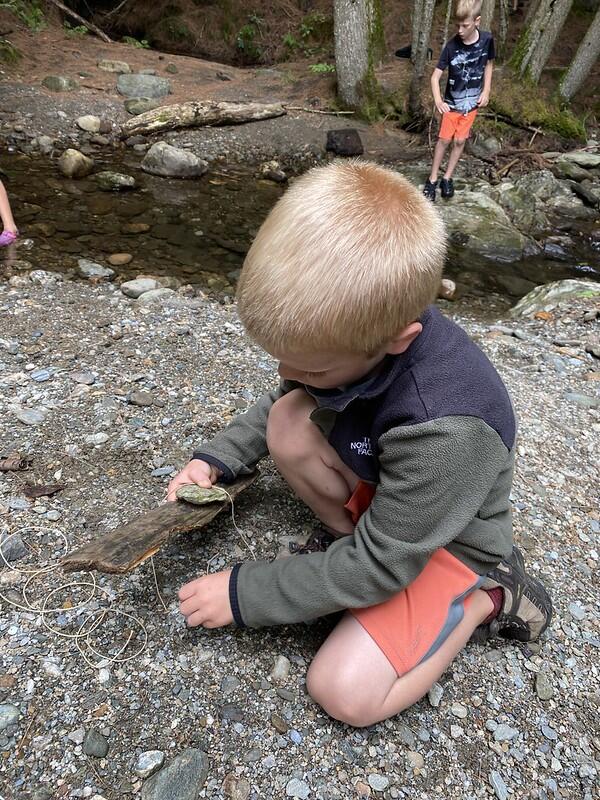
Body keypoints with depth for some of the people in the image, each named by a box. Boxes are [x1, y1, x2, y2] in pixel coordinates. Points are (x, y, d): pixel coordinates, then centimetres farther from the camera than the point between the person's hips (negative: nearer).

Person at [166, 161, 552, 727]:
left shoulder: (442, 427, -41)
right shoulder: (355, 325, -18)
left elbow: (379, 567, -27)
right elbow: (279, 401, 3)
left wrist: (244, 593, -20)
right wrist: (217, 459, -10)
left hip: (446, 542, -5)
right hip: (381, 488, 6)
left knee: (344, 692, -15)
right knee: (288, 426, -19)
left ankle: (486, 596, 2)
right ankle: (344, 533, 2)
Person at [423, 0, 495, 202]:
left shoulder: (487, 40, -12)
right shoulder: (452, 45, -18)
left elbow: (489, 64, 5)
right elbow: (436, 75, -15)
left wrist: (486, 91, -3)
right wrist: (438, 100, -29)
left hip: (472, 102, 2)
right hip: (452, 102, -1)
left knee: (460, 141, 6)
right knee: (444, 139, 1)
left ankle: (447, 178, 19)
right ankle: (432, 179, 12)